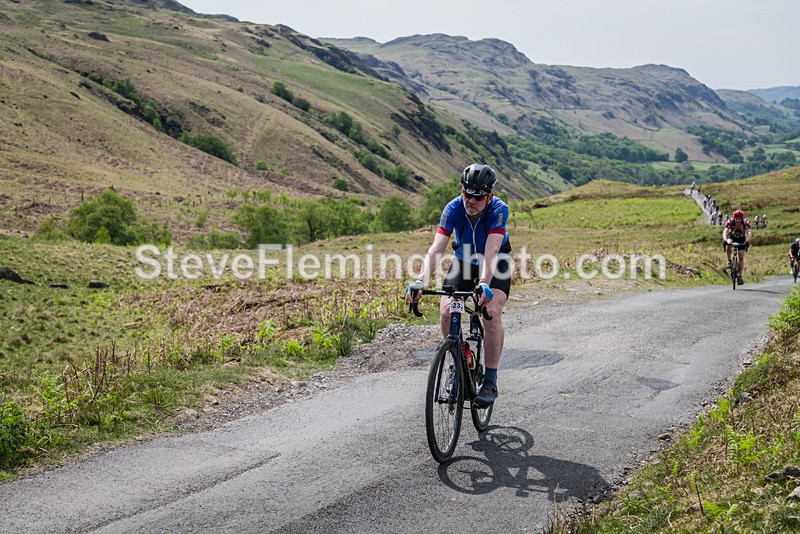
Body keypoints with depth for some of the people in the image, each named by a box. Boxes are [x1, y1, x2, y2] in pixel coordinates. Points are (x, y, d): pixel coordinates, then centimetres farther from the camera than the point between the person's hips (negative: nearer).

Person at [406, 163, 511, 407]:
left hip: (495, 266, -2)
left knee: (492, 311, -26)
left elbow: (491, 252, -41)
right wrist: (420, 282, -48)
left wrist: (484, 284, -56)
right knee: (446, 312, -18)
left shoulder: (499, 209, -30)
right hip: (463, 263, 3)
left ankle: (490, 382, -16)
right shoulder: (454, 208, -25)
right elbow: (436, 248, -33)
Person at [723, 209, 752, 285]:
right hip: (732, 236, 0)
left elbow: (749, 233, -39)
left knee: (741, 257, -10)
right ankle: (729, 260, -14)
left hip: (741, 239, 0)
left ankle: (740, 276, -4)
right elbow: (725, 232, -39)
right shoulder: (730, 222, -28)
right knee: (728, 244, -36)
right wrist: (725, 240, -58)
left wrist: (747, 241, -58)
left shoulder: (745, 222, -28)